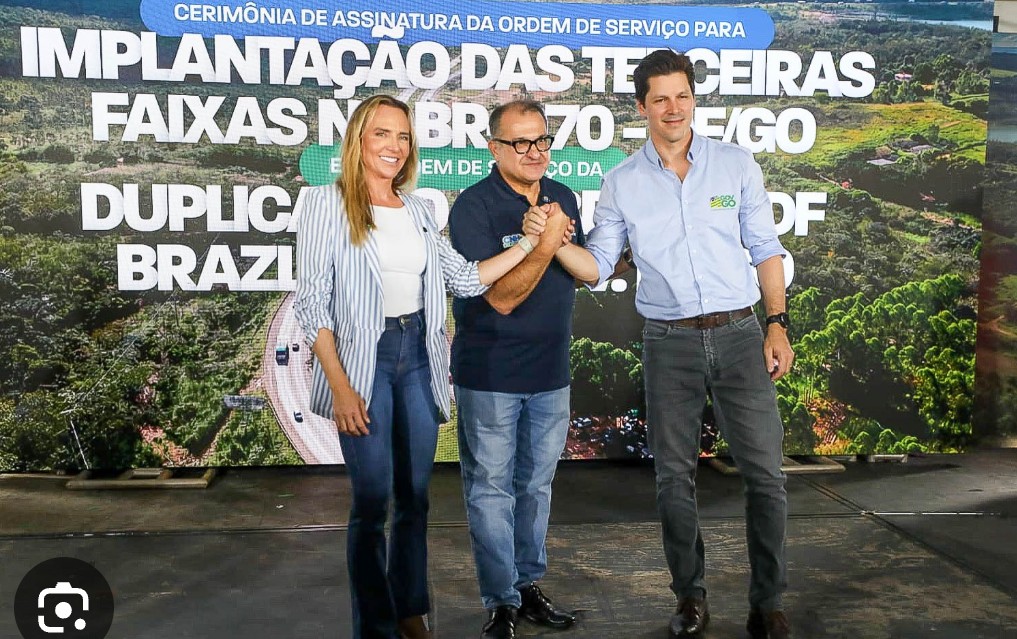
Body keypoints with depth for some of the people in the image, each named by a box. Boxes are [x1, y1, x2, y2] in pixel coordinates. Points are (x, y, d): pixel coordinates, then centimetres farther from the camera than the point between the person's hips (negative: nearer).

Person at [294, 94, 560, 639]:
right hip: (364, 359, -5)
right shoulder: (327, 203, -5)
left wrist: (529, 243, -2)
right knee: (372, 499, 0)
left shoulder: (417, 210, 11)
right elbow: (311, 303, -9)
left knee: (414, 496, 11)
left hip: (418, 355, 5)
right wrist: (340, 387, -15)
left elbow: (466, 278, 7)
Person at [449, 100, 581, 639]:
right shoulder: (473, 206, -14)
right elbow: (502, 296, -19)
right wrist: (544, 243, -26)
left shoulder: (562, 197, 6)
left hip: (551, 370, 6)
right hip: (490, 373, -6)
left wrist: (561, 239, -6)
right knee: (491, 489, 3)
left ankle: (529, 585, 29)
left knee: (537, 484, 15)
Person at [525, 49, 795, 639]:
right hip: (669, 342, 1)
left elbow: (765, 249, 7)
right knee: (675, 477, 8)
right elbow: (598, 266, 2)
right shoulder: (623, 183, 3)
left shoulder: (736, 164, 2)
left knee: (766, 473, 0)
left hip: (738, 333, 0)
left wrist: (778, 324, 0)